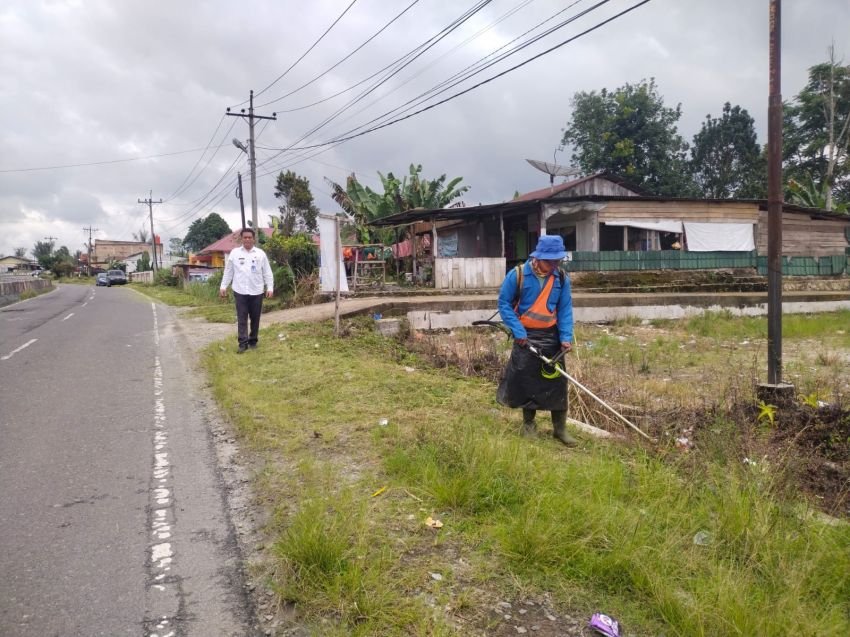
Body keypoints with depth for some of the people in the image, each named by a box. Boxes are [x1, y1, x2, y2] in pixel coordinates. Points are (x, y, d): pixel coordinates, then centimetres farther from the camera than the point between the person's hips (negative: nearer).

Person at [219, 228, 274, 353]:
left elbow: (267, 272, 4)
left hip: (256, 292, 1)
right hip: (240, 291, 0)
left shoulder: (260, 253, 3)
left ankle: (253, 341, 21)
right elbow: (228, 271, 8)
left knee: (255, 318, 8)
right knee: (241, 319, -1)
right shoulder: (234, 253, 4)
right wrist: (223, 286, 4)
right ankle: (243, 343, 1)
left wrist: (270, 288, -3)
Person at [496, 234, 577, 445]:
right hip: (525, 336, -2)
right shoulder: (518, 274, -13)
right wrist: (517, 331, -15)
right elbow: (504, 303, -8)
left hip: (551, 335, 2)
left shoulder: (561, 278, -4)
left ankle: (560, 428, 16)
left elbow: (565, 309, -1)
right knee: (526, 380, 6)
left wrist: (566, 337, -13)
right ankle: (528, 424, 23)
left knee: (557, 381, 4)